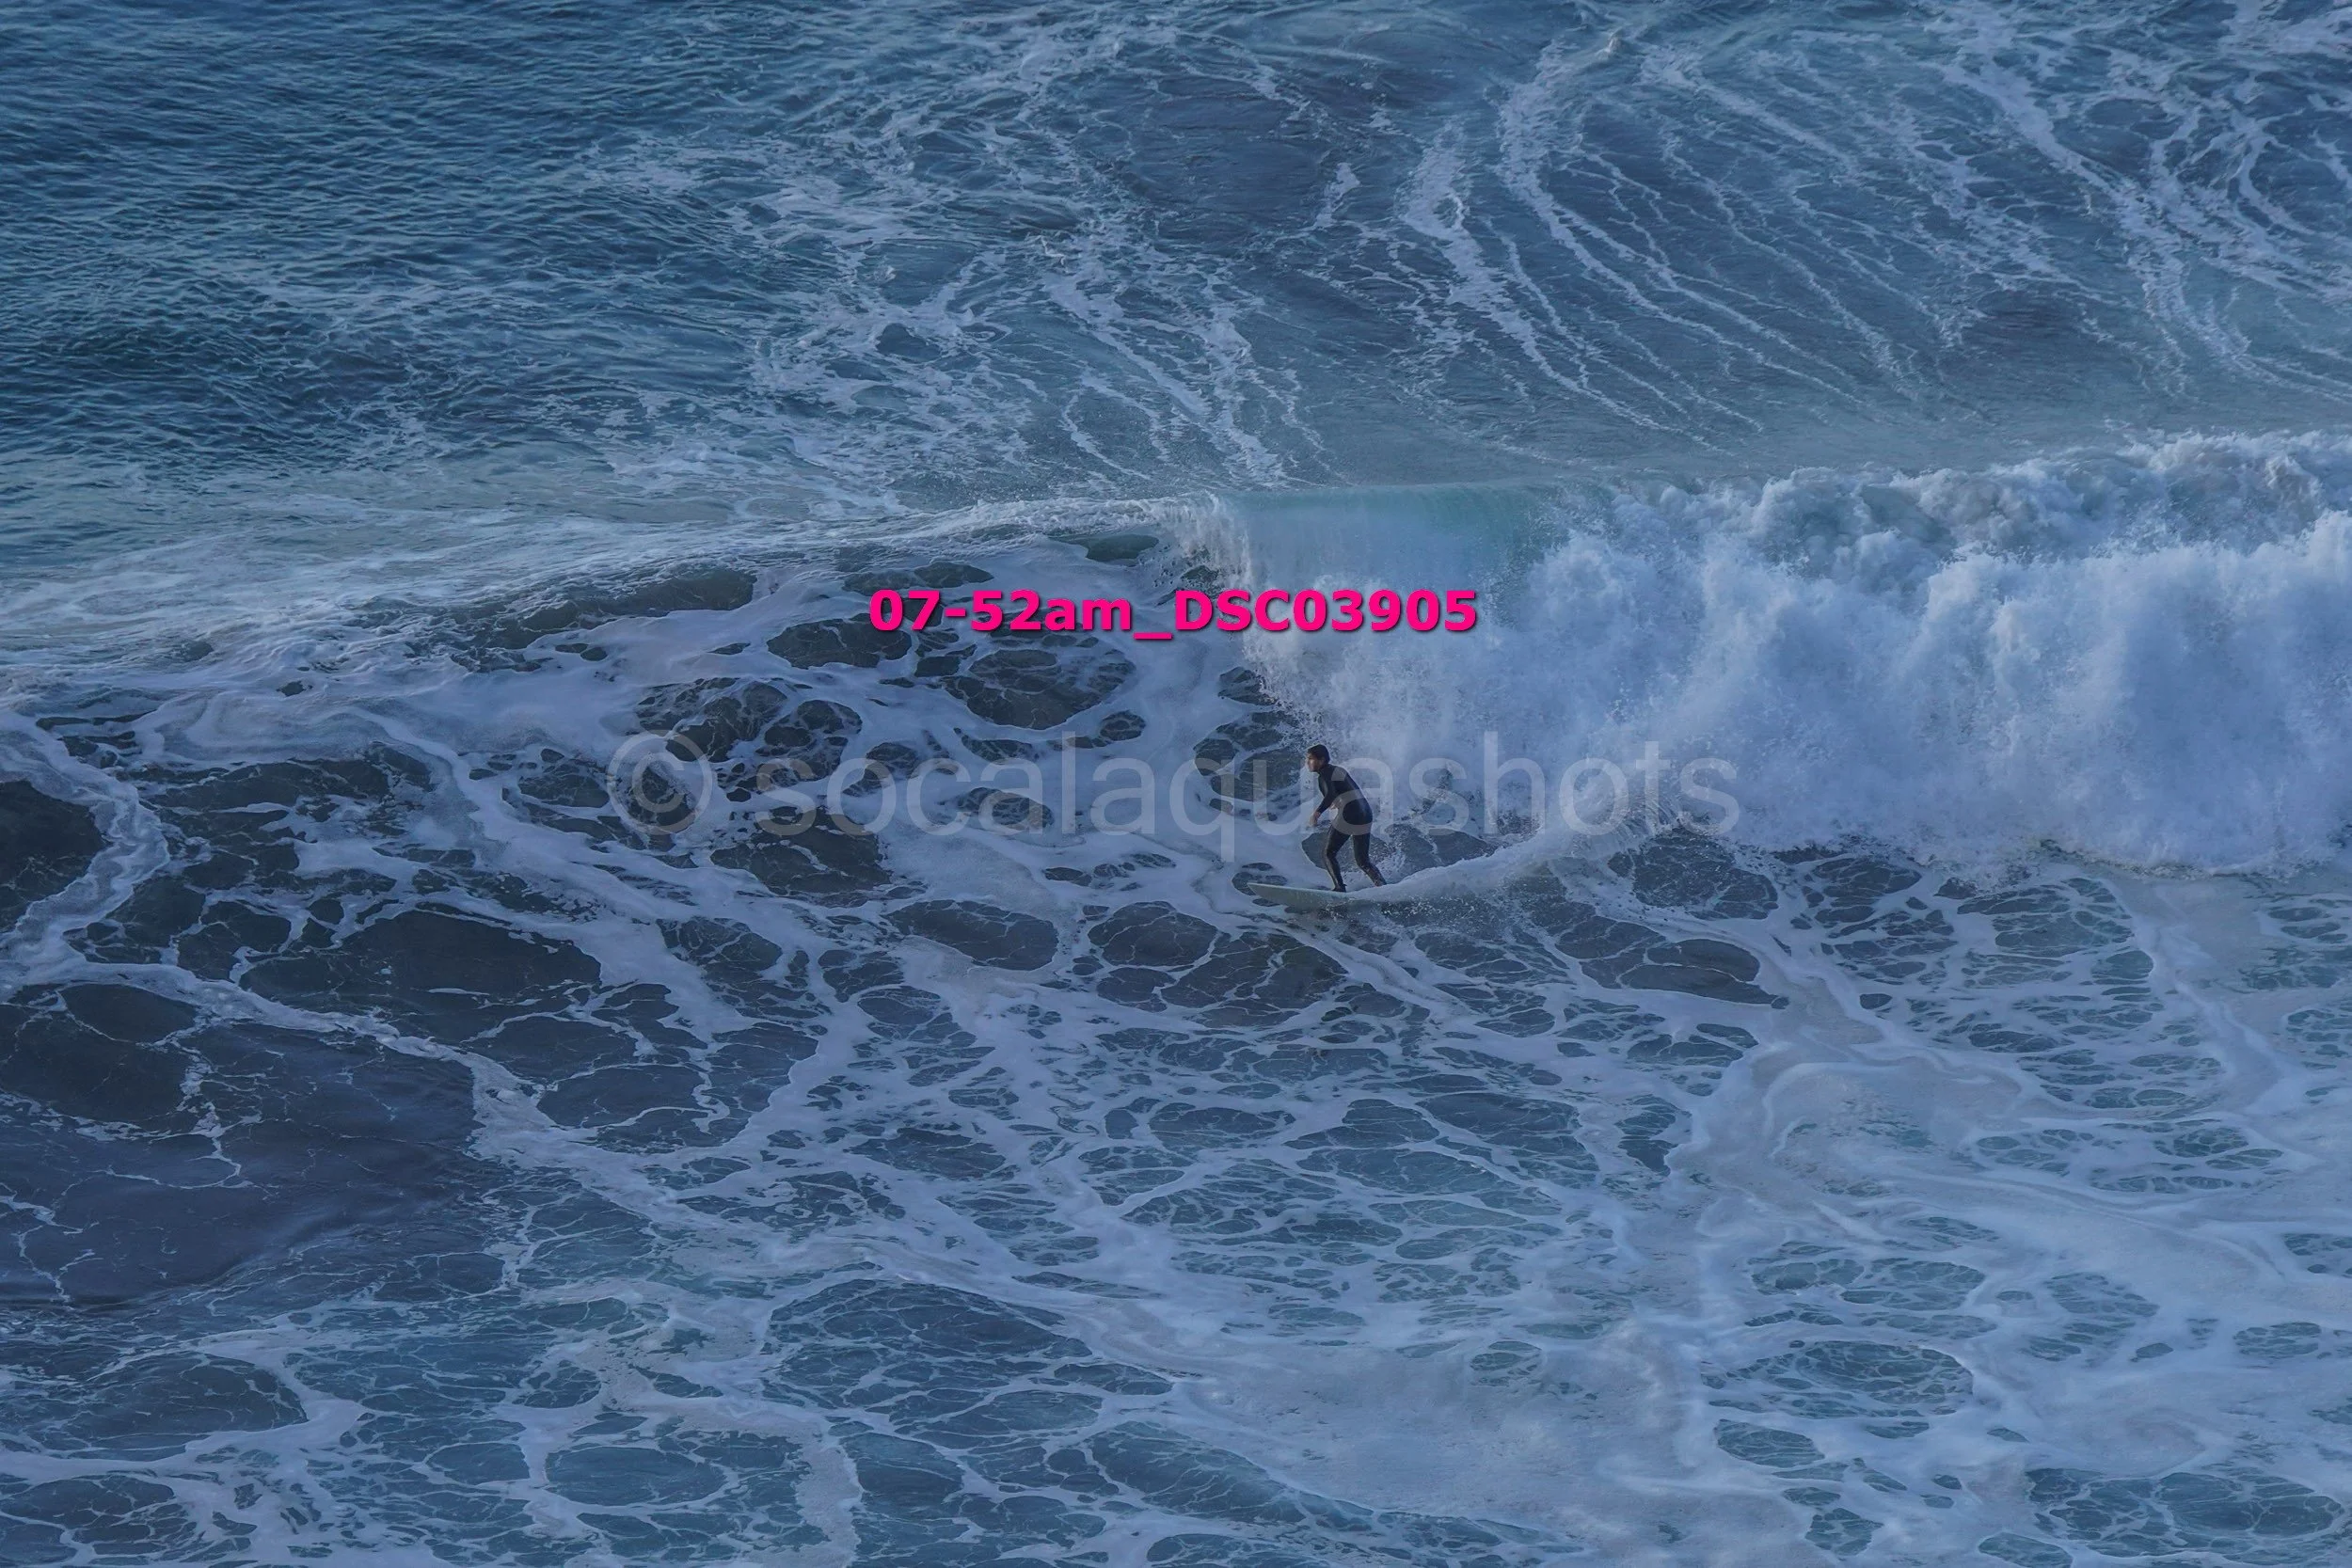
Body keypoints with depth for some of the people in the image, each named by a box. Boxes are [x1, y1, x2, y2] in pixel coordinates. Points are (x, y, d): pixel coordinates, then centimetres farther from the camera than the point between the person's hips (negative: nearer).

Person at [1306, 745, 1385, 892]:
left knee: (1328, 853, 4)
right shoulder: (1338, 769, 20)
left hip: (1348, 815, -8)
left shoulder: (1324, 774, -6)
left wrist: (1318, 813, -35)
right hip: (1365, 814, 8)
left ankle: (1339, 888, -9)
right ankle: (1384, 886, -3)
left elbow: (1330, 795, -25)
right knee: (1363, 861, 14)